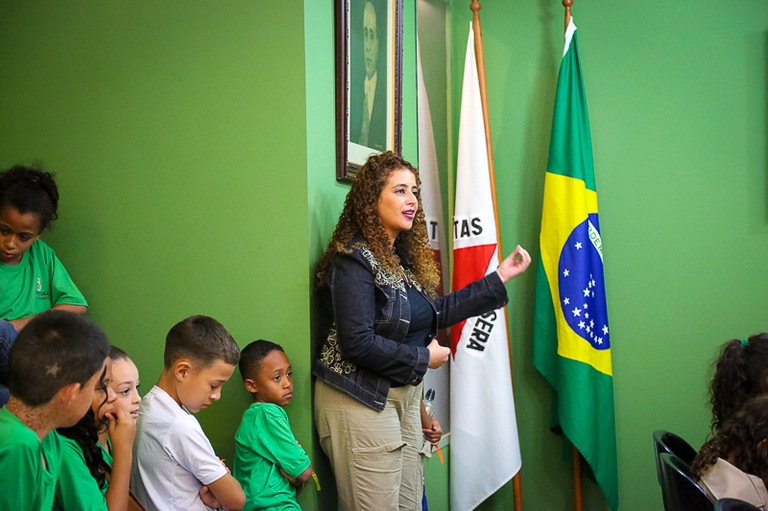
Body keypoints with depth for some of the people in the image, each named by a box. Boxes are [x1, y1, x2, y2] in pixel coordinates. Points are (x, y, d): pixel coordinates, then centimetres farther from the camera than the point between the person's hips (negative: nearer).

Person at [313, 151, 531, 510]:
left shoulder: (403, 257, 12)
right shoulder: (353, 260, -16)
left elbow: (436, 312, 17)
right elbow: (359, 343, -22)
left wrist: (499, 277, 18)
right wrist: (424, 358, -11)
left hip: (404, 396, 9)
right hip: (360, 400, -9)